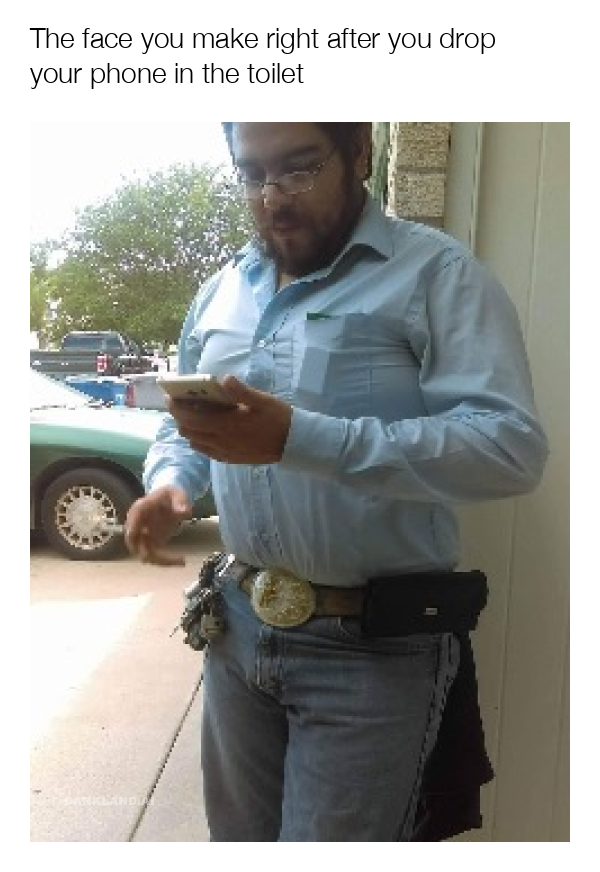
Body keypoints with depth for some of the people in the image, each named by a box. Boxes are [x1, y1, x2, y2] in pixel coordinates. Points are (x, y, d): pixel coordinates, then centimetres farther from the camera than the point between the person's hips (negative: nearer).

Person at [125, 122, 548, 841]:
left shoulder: (438, 275, -11)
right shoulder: (220, 293, 9)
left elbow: (513, 445, -23)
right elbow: (182, 428, 18)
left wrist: (299, 437, -31)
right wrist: (170, 484, -5)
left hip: (374, 646, -5)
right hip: (238, 625, 6)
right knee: (236, 838, 23)